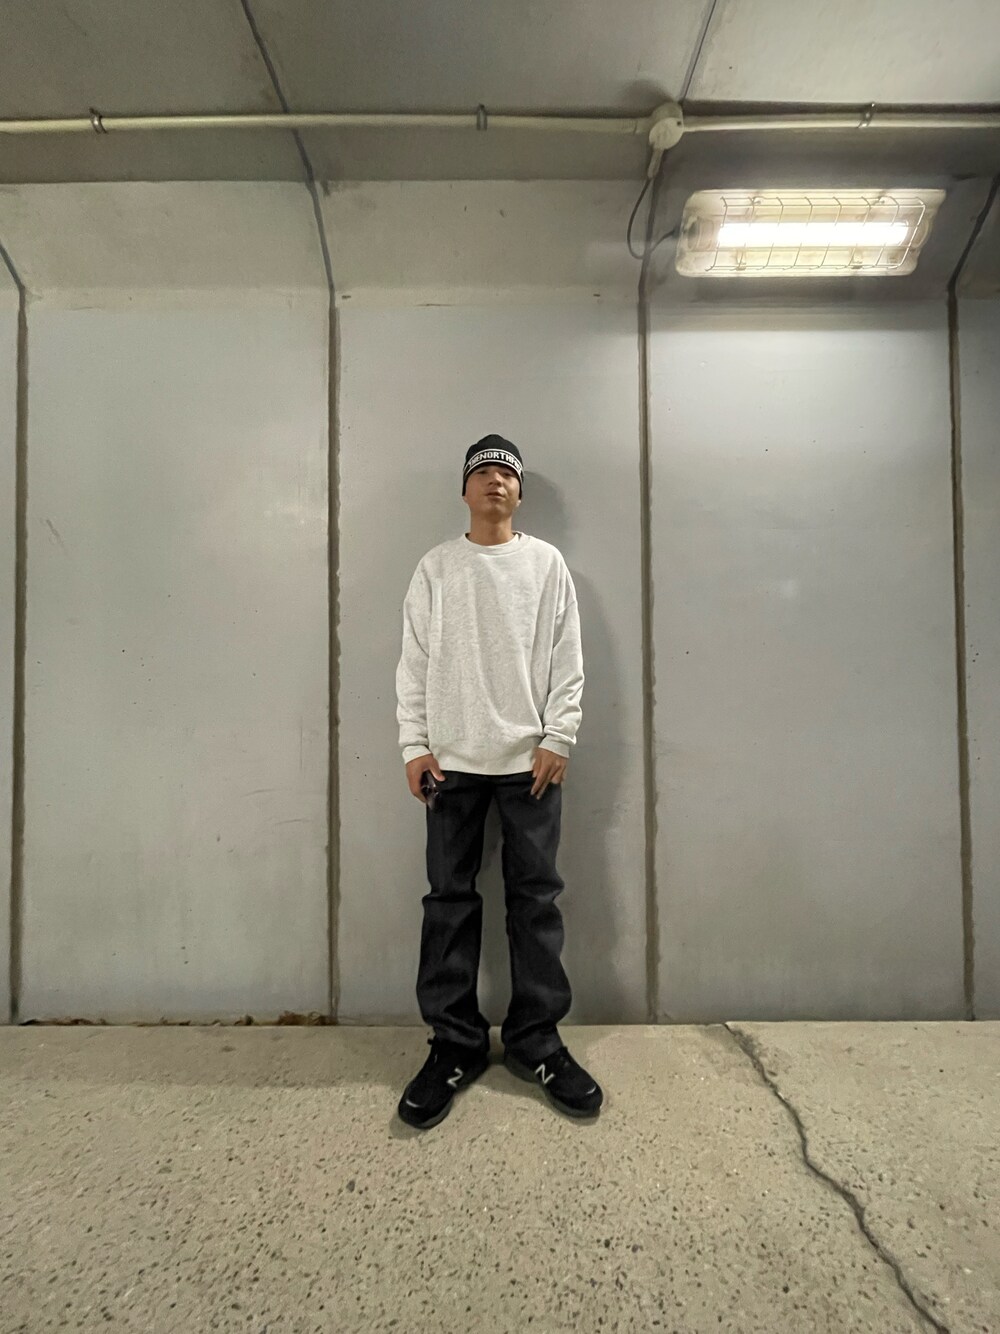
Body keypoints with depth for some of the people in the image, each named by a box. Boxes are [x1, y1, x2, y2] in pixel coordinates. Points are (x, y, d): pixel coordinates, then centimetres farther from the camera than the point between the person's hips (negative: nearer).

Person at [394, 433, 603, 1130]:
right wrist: (414, 745, -3)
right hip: (452, 759, 1)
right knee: (450, 899, 6)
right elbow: (415, 662, 5)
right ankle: (455, 1043, 20)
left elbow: (567, 660, 4)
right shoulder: (436, 567, 9)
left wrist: (557, 739, -6)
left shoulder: (547, 563, 8)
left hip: (530, 758, 0)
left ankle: (536, 1039, 22)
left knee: (536, 897, 6)